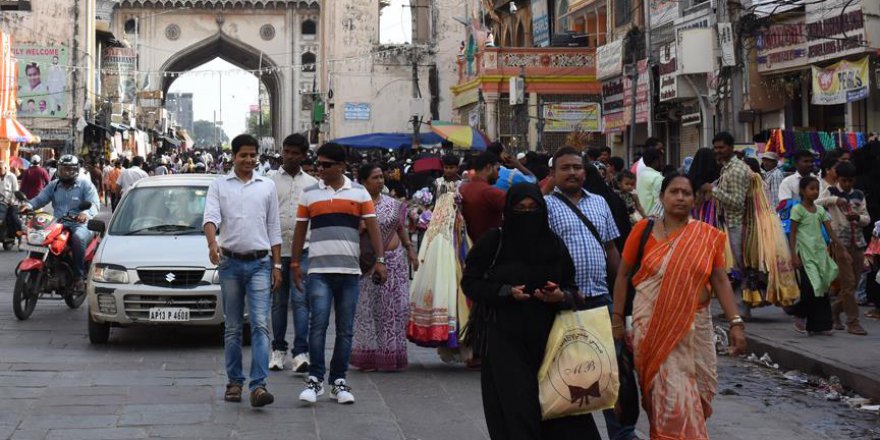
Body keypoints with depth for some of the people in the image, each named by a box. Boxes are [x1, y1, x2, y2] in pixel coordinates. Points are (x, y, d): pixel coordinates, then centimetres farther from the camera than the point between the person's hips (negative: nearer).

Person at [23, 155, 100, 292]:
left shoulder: (85, 184, 3)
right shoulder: (54, 186, 17)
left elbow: (94, 204, -10)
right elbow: (40, 198, 6)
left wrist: (86, 213, -34)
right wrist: (29, 205, -18)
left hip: (80, 225, -5)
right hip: (58, 225, 5)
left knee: (78, 238, -38)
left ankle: (78, 277, -31)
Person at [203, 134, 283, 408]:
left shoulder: (267, 187, 9)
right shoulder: (219, 185, 5)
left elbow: (274, 228, 11)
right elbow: (211, 217, -9)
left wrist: (277, 265, 7)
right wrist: (212, 243, -30)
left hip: (260, 263, 0)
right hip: (230, 263, 0)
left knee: (260, 324, -11)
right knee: (233, 328, 7)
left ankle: (258, 385, -18)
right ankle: (234, 382, 17)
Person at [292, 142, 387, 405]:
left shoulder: (359, 193, 7)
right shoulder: (309, 194, 9)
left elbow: (372, 227, 4)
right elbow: (300, 230, 12)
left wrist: (380, 260, -5)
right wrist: (295, 264, 8)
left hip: (350, 271, 1)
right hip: (319, 270, -1)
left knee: (345, 329, 5)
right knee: (318, 324, -11)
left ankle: (339, 381, 12)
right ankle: (315, 379, -5)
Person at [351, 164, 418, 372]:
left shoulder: (393, 204, 12)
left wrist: (410, 249, 14)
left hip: (395, 261, 5)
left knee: (394, 308, 4)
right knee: (368, 308, -2)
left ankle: (391, 355, 10)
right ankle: (368, 357, 3)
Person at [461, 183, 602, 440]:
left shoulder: (554, 245, 6)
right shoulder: (494, 242, -1)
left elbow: (572, 287, 12)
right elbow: (470, 283, 1)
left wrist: (561, 296, -11)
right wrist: (506, 292, -12)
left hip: (547, 336, 2)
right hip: (506, 339, -2)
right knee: (517, 407, -7)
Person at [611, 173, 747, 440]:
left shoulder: (708, 236, 1)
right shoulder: (643, 231, -2)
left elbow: (720, 281, 1)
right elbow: (623, 275, 4)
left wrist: (736, 323, -7)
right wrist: (617, 319, 1)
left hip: (695, 327, 3)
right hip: (654, 327, -2)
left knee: (696, 391, 10)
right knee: (670, 394, -7)